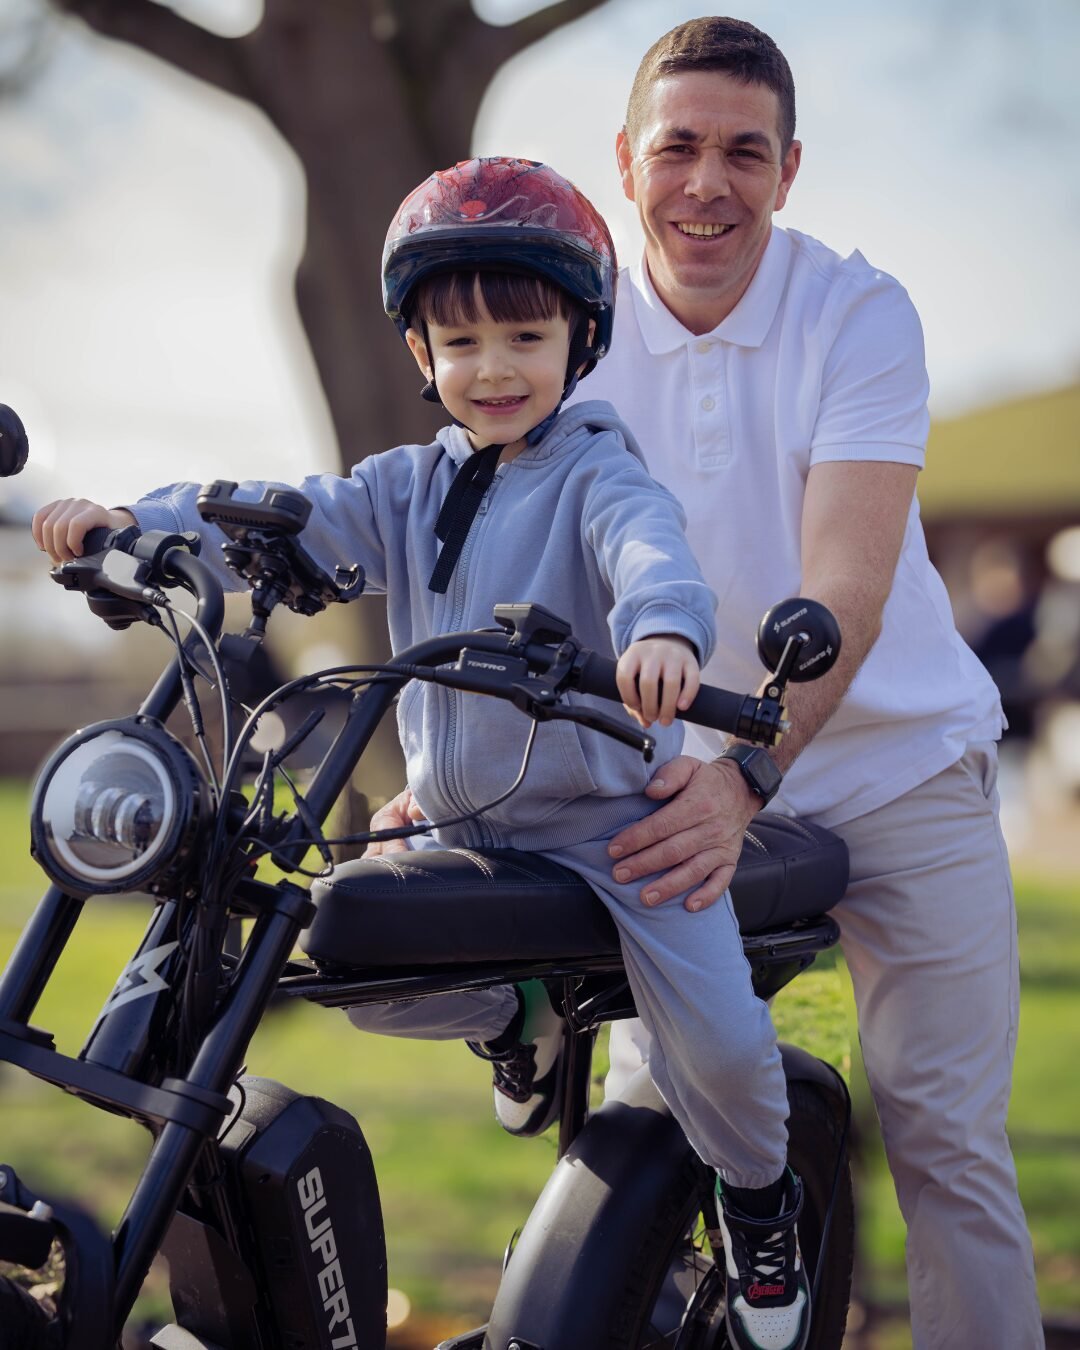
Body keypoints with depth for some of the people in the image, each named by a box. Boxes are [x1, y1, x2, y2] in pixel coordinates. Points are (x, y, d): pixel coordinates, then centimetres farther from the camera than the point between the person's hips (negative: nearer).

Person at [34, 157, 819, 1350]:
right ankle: (518, 1012, 23)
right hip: (463, 824, 5)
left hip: (611, 815, -5)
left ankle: (759, 1203, 17)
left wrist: (662, 629, -55)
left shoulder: (597, 473, -9)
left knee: (718, 1044, -17)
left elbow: (648, 548, -31)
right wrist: (133, 518, -20)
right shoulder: (409, 489, 8)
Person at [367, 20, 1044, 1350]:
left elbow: (842, 592, -26)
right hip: (692, 764, 3)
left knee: (944, 1137, -6)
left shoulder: (860, 314, -15)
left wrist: (747, 774, -41)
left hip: (897, 762, -2)